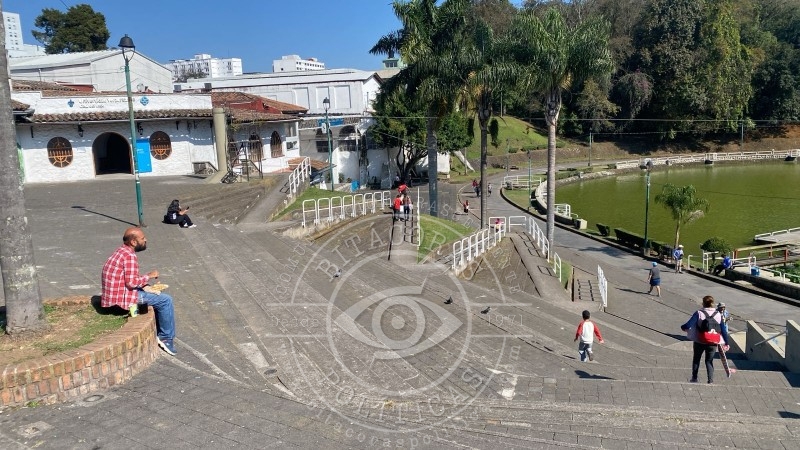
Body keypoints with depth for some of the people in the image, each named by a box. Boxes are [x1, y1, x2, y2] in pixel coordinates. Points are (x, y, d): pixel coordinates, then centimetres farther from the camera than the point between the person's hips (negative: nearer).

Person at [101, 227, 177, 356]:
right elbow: (131, 282, -25)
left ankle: (158, 333, 24)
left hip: (113, 294, 10)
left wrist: (145, 285, 7)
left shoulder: (121, 251, 13)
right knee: (165, 300, -7)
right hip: (121, 297, -10)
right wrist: (149, 276, -11)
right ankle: (166, 337, 2)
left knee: (158, 296, 22)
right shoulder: (130, 256, -19)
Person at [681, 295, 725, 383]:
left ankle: (694, 378, 19)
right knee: (709, 361, 15)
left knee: (696, 359, 16)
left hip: (699, 342, -2)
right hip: (713, 343, 2)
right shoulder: (718, 315, -2)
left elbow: (689, 324, -12)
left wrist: (683, 327, 8)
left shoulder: (699, 313, -14)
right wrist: (725, 342, 18)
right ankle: (710, 379, 8)